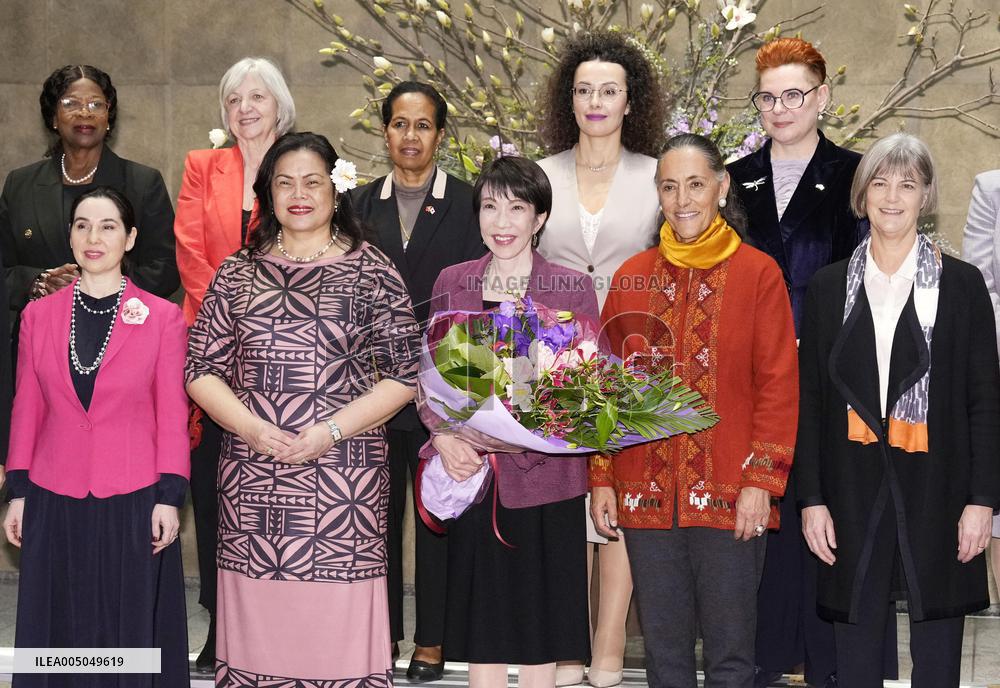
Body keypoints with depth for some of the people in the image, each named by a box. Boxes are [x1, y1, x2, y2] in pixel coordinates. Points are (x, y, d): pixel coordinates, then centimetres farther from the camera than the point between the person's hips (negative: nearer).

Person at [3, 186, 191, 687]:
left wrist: (169, 496, -5)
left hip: (134, 503, -2)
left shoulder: (162, 318, -2)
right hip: (54, 505, 2)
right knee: (62, 631, 9)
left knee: (133, 629, 5)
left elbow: (172, 414, -1)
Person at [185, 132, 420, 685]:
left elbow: (404, 374, -1)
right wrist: (253, 429, -9)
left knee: (339, 625, -2)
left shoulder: (372, 273, 4)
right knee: (257, 627, 4)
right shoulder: (238, 273, 10)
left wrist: (330, 431, -11)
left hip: (345, 473, -2)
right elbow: (201, 369, 8)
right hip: (252, 478, 2)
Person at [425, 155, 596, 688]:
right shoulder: (452, 283, 7)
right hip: (471, 474, 2)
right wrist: (442, 435, -9)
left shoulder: (573, 288, -1)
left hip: (543, 479, -2)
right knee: (482, 641, 9)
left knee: (540, 644, 5)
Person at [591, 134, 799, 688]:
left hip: (729, 496, -3)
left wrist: (762, 480, -11)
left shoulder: (758, 273, -1)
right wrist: (601, 479, 5)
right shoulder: (632, 277, 9)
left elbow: (779, 385, -4)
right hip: (646, 494, 3)